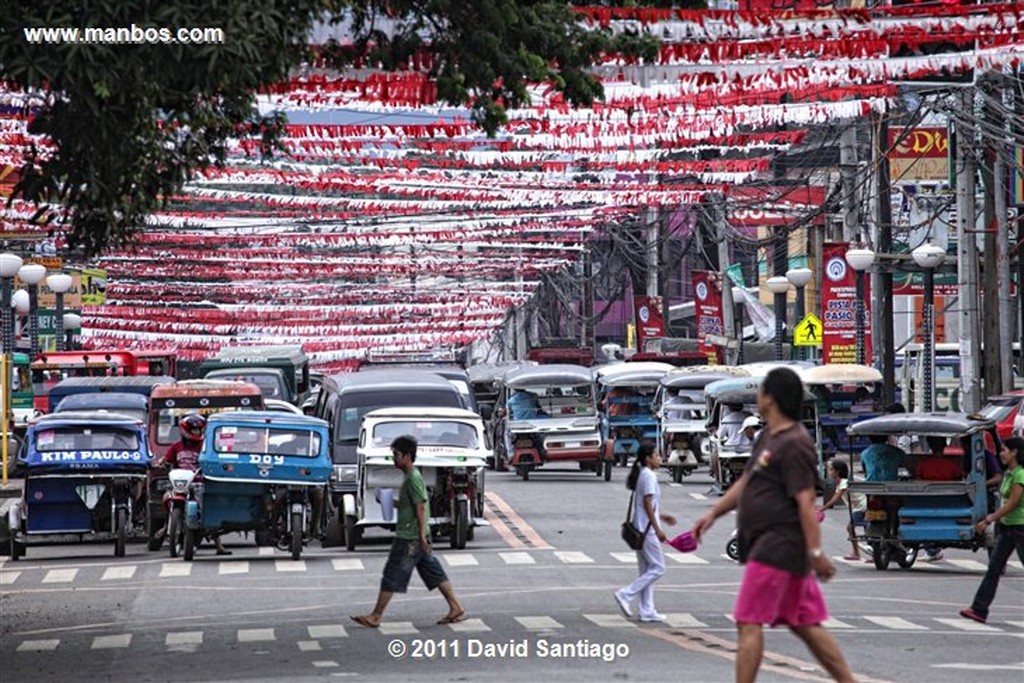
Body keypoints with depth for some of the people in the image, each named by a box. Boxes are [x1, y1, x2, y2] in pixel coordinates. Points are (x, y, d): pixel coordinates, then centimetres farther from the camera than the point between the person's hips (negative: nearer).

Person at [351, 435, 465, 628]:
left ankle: (375, 617, -1)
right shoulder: (410, 476, 14)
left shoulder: (413, 478, -16)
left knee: (392, 575, -5)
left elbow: (421, 507, -20)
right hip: (414, 537, 10)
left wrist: (422, 536, -22)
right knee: (434, 572, 11)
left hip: (409, 538, -10)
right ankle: (456, 608, 11)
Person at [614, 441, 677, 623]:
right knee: (657, 568, -5)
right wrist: (658, 529, -18)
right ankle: (626, 595, -7)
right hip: (647, 529, -10)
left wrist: (661, 516, 22)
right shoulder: (649, 476, -15)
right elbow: (648, 504, -19)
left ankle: (647, 611, 13)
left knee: (646, 570, 12)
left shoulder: (641, 474, 14)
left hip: (640, 529, 10)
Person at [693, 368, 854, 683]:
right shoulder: (768, 436, 16)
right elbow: (746, 482, 25)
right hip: (771, 546, 10)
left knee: (748, 622, -8)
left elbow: (805, 501, -20)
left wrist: (815, 552, -23)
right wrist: (713, 513, 18)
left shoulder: (794, 444, -15)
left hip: (778, 547, -10)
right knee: (805, 625, 12)